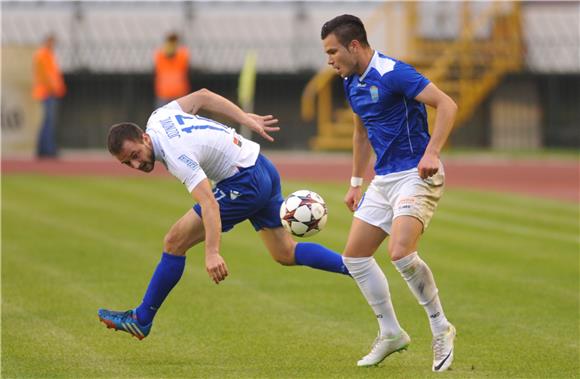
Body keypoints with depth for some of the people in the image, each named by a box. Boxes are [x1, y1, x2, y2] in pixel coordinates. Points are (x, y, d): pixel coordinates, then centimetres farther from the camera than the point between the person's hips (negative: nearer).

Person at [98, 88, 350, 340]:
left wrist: (212, 253, -49)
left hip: (245, 184, -10)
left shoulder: (177, 156, -29)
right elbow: (202, 96, 12)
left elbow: (209, 203, -39)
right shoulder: (158, 117, -3)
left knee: (174, 243, -8)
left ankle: (140, 320, 1)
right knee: (286, 254, 16)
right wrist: (246, 120, 18)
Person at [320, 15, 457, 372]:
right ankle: (391, 333, 20)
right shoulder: (352, 83, 10)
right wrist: (356, 183, 26)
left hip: (416, 176, -9)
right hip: (383, 180, 9)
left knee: (401, 253, -26)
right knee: (355, 256, 8)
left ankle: (441, 329, -7)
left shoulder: (392, 73, -18)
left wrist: (432, 153, -32)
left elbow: (447, 104, -23)